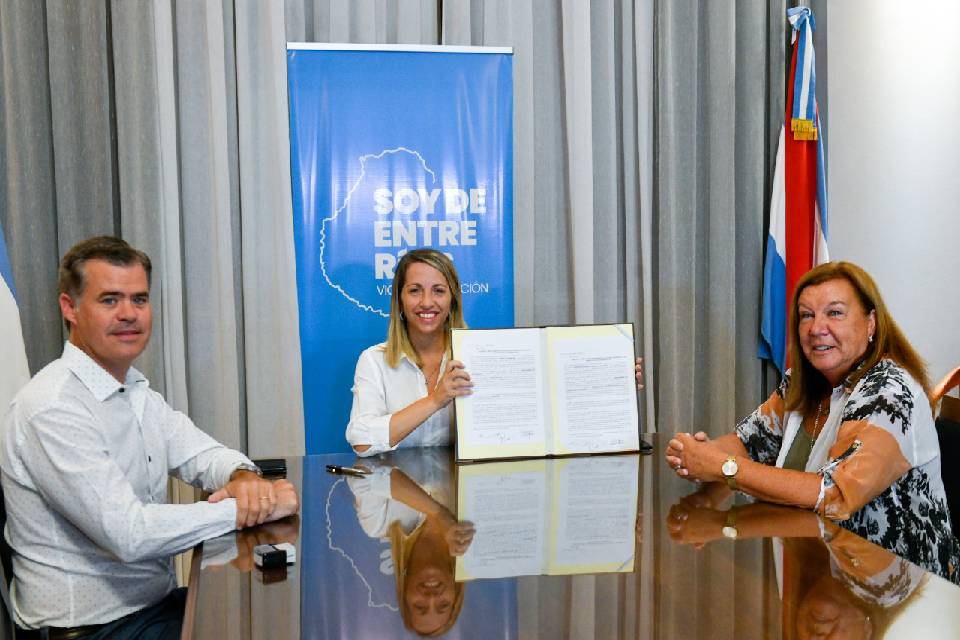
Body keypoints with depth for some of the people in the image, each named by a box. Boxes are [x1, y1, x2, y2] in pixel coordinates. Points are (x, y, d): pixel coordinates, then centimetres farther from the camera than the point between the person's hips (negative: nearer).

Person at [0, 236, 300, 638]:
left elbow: (202, 453, 7)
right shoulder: (53, 409, -22)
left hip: (157, 600, 8)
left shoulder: (136, 391, 8)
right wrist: (244, 508, -23)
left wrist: (244, 479, -16)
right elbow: (128, 533, -28)